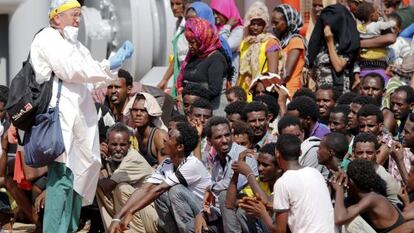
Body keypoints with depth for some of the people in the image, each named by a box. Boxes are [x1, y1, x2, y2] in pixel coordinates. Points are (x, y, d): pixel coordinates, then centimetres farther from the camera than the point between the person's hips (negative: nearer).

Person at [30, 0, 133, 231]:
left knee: (78, 174, 10)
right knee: (62, 176, -14)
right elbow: (68, 70, -14)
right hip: (61, 117, -9)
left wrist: (116, 60, 8)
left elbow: (96, 76, 24)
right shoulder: (47, 39, -3)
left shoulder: (72, 43, 25)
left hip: (79, 117, 9)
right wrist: (108, 65, -8)